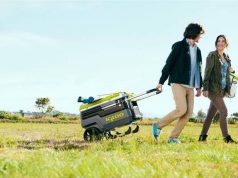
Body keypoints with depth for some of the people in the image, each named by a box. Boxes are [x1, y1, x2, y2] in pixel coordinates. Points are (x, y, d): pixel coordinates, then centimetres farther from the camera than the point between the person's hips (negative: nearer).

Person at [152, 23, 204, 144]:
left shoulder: (197, 50, 18)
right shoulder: (179, 46, -2)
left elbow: (198, 69, 24)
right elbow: (169, 64, -6)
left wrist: (199, 87, 20)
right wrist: (161, 82, -11)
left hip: (190, 86, 7)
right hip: (178, 84, -7)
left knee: (189, 112, -4)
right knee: (181, 109, -18)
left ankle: (173, 137, 3)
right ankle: (157, 126, -2)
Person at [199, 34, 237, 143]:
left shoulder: (227, 58, 16)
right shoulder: (212, 55, -5)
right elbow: (207, 72, -12)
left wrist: (227, 89, 8)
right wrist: (205, 88, -19)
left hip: (222, 90, 7)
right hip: (213, 89, -7)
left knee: (211, 113, 8)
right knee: (224, 111, -11)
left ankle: (203, 136, 13)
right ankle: (226, 137, -7)